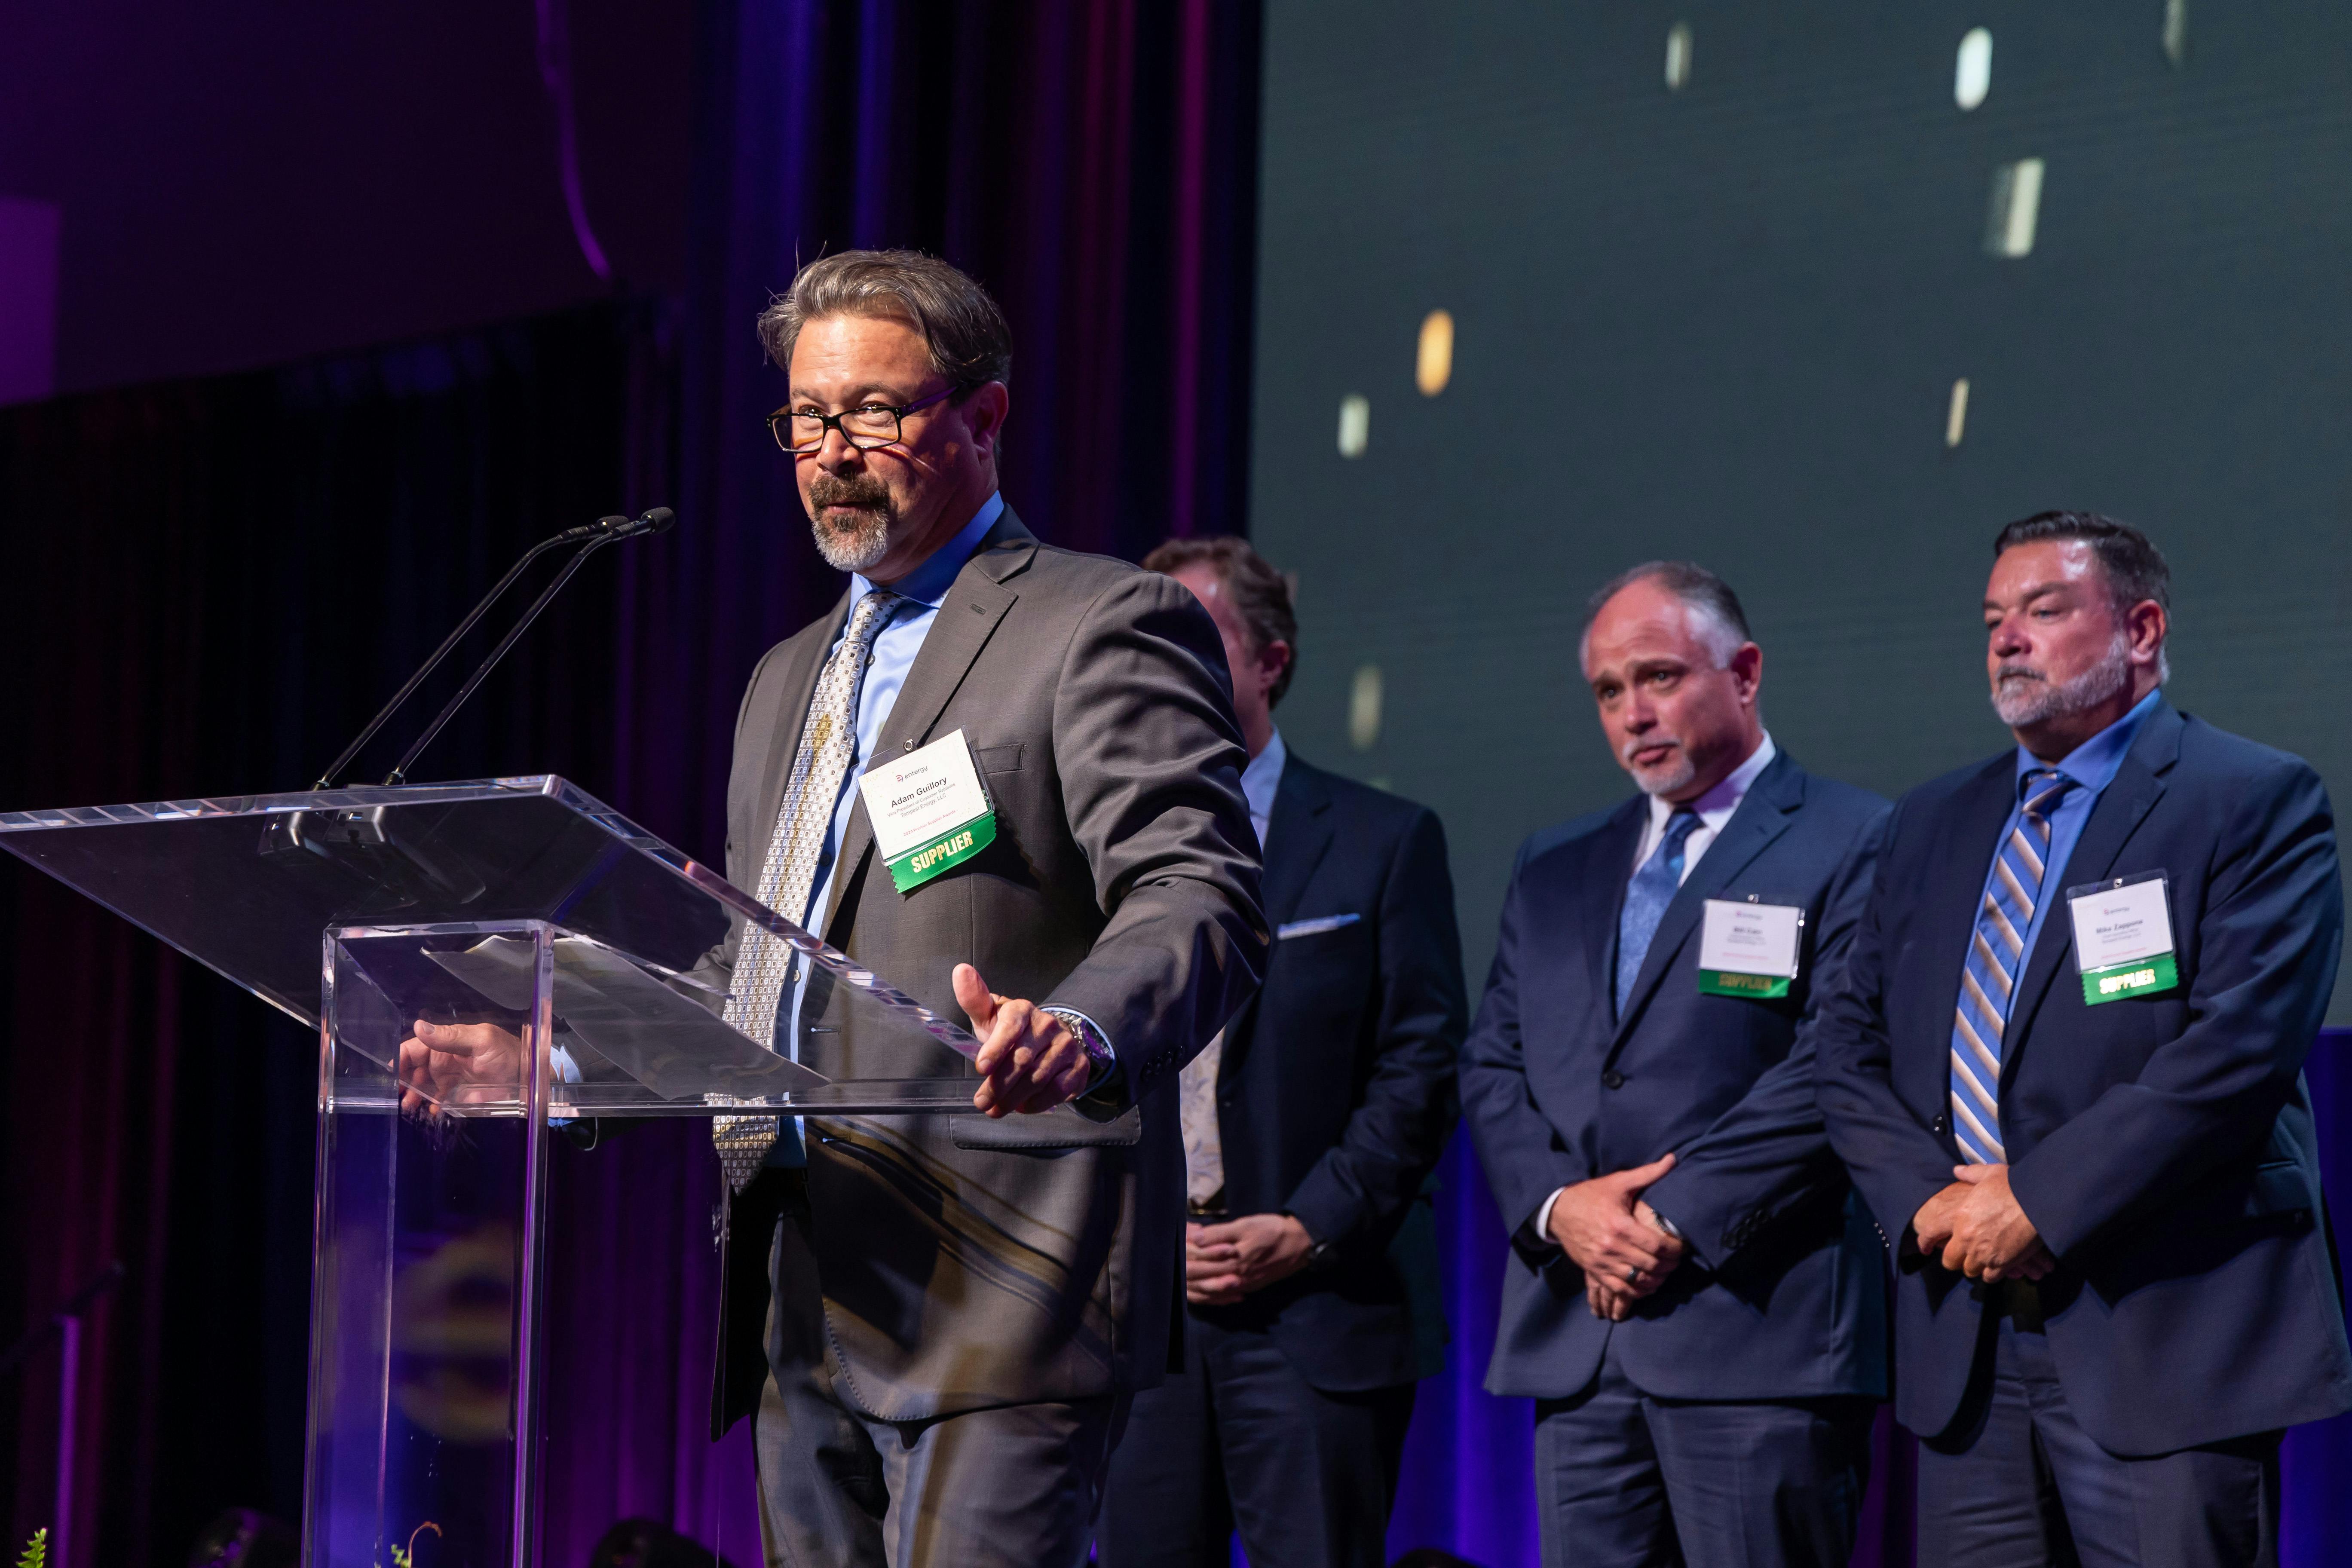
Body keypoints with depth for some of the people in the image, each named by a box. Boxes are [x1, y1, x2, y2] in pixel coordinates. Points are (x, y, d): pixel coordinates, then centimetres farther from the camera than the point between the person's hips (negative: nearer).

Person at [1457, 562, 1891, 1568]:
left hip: (1756, 1330, -6)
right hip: (1573, 1338, 6)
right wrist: (1558, 1207, -4)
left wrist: (1674, 1221, -13)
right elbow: (1491, 1067, 15)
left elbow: (1833, 1068, -10)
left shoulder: (1851, 845, 0)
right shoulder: (1555, 869, 21)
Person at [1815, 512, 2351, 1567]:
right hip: (1965, 1351, 6)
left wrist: (2039, 1205, -15)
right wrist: (1931, 1202, -4)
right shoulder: (1935, 825, 19)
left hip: (2164, 1337, -6)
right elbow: (1853, 1051, 15)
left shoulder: (2256, 802, -2)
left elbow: (2238, 1048, -14)